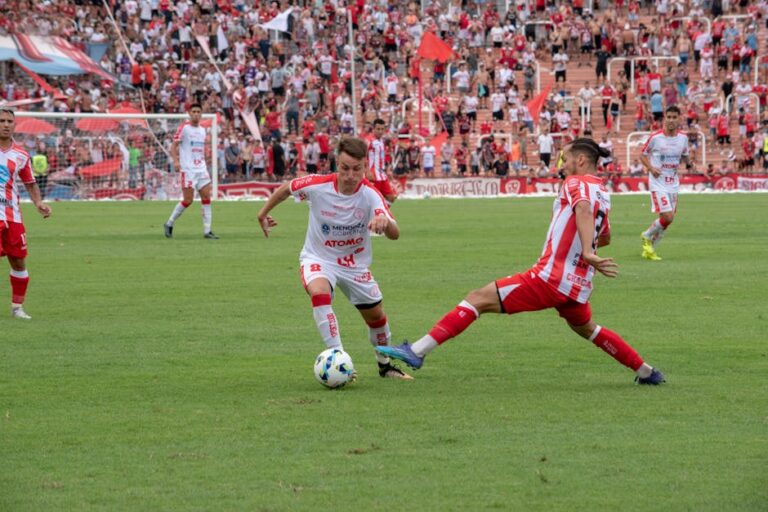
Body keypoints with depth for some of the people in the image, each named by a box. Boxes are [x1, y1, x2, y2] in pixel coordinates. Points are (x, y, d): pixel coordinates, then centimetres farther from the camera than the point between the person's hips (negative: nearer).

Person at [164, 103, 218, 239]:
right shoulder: (184, 128, -5)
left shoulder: (202, 130, 14)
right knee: (188, 200, -8)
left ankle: (207, 231, -2)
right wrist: (176, 161, -22)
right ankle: (169, 224, 9)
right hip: (188, 169, -6)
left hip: (201, 169, 6)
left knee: (207, 198, -3)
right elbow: (174, 146, -8)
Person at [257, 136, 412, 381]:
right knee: (319, 293, -34)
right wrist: (263, 213, 9)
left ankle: (385, 364, 42)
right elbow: (285, 188, -2)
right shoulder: (317, 186, -24)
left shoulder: (370, 194, -25)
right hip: (318, 258, -2)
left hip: (355, 264, 2)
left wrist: (385, 223, -60)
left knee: (376, 316, 13)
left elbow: (395, 234, -37)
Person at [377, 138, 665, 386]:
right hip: (578, 284, 8)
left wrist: (587, 252, -41)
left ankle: (417, 351, -16)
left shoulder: (576, 183, -6)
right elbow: (605, 238, 34)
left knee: (478, 299, -9)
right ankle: (646, 372, 38)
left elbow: (583, 210, -29)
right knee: (585, 328, 35)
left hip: (551, 276, -8)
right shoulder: (603, 193, 17)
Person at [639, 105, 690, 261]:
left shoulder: (683, 138, 2)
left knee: (668, 219, 8)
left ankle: (649, 249, 24)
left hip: (673, 183, 5)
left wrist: (684, 160, -8)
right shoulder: (655, 137, -10)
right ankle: (647, 236, 11)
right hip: (658, 183, -5)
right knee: (667, 217, -16)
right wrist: (650, 167, -17)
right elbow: (643, 155, 1)